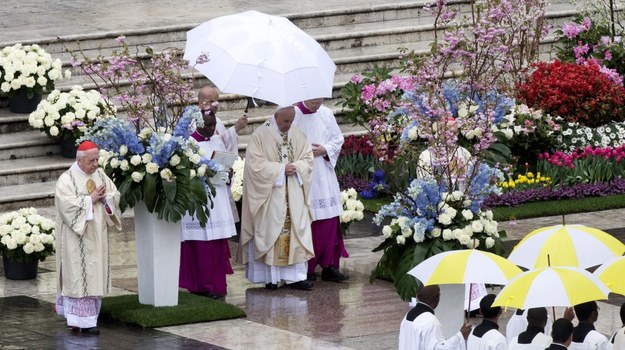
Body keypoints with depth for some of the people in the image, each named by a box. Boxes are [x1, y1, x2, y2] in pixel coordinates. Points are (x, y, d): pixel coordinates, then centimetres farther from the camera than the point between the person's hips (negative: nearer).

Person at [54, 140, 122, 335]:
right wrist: (90, 199, -16)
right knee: (79, 276, -8)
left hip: (97, 236, 6)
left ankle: (88, 317, 14)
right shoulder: (66, 180, -9)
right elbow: (66, 204, -20)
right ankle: (83, 320, -9)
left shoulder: (100, 175, 9)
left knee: (95, 275, 7)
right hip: (77, 237, -6)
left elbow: (115, 195, 10)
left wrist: (105, 197, -12)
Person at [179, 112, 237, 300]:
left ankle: (218, 283, 10)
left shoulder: (217, 141, 14)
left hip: (218, 198, 6)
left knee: (219, 243, 6)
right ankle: (204, 285, -1)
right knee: (202, 245, -5)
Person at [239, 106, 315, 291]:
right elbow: (256, 164, -13)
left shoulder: (297, 134, 10)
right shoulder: (260, 135, -6)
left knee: (297, 232, 1)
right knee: (270, 232, -3)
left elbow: (307, 158, 10)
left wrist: (296, 167, -11)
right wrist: (281, 169, -17)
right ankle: (271, 277, 2)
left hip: (294, 195, 5)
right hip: (270, 195, -5)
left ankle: (296, 276, 3)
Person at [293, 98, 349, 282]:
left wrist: (325, 150, -6)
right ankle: (306, 269, 3)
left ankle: (329, 266, 10)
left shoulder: (326, 114, 7)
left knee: (330, 221, 4)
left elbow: (338, 139, 12)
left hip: (324, 176, 5)